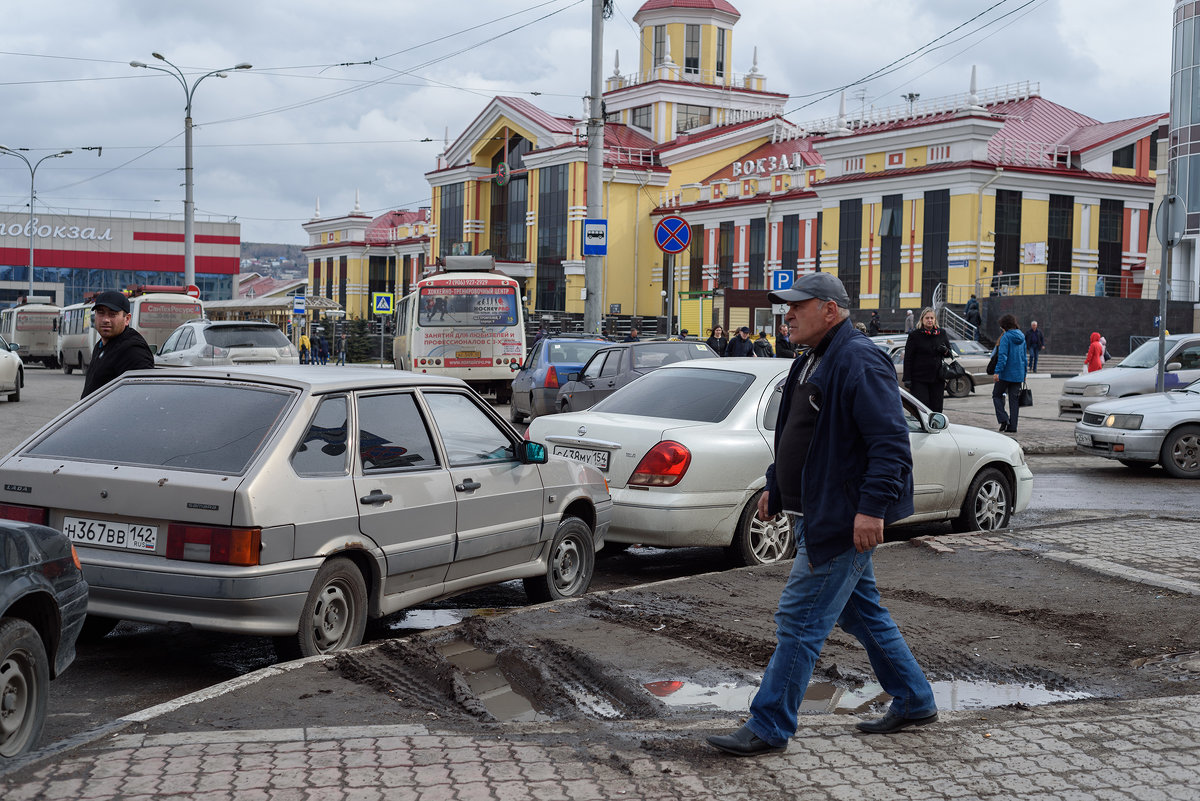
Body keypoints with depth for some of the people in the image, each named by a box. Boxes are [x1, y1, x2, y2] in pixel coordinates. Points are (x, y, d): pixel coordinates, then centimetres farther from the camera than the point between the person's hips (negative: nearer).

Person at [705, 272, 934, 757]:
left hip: (840, 520, -11)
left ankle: (769, 728, 1)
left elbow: (891, 443, -24)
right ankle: (913, 703, 31)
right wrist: (775, 487, 25)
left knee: (799, 621, -6)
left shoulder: (859, 363, -17)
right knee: (863, 614, 19)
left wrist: (872, 506, -29)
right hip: (819, 515, 11)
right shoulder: (812, 363, 16)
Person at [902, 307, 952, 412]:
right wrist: (907, 379, -8)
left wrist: (945, 351, -5)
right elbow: (908, 359, -2)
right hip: (919, 379, -3)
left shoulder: (942, 334, 11)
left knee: (936, 409, 3)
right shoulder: (914, 336, 0)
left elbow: (950, 354, 20)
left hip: (937, 379, 3)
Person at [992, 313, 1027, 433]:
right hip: (1018, 374, 6)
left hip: (1006, 374, -6)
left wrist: (997, 372, -23)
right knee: (1014, 400, 9)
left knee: (997, 395, 11)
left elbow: (1003, 356, -20)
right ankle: (1012, 427, 9)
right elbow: (1024, 357, 16)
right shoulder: (1021, 338, 10)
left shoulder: (1006, 337, -12)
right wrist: (1024, 374, 23)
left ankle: (1003, 419, -5)